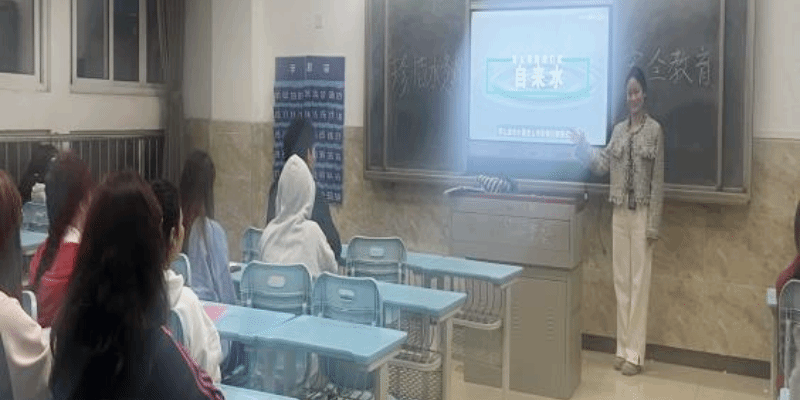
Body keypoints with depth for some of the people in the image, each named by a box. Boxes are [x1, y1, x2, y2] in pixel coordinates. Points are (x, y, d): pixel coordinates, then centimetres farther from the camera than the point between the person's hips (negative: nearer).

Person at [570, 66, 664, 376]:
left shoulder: (655, 130, -5)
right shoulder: (618, 130, 12)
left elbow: (657, 180, -7)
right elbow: (603, 166, 8)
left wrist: (653, 223, -11)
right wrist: (582, 147, -4)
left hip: (641, 214, -5)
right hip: (620, 213, 5)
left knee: (639, 281, -3)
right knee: (621, 281, 8)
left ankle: (635, 353, 3)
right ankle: (623, 348, 16)